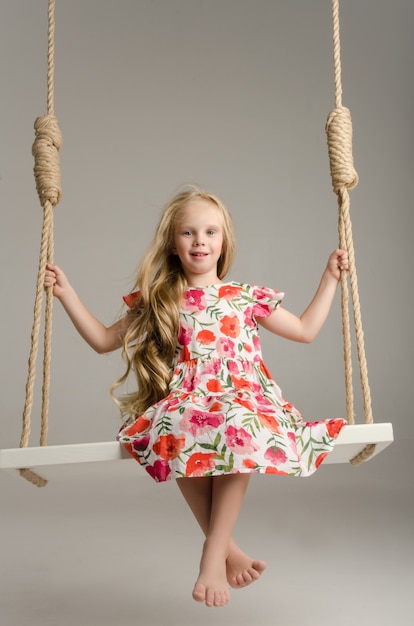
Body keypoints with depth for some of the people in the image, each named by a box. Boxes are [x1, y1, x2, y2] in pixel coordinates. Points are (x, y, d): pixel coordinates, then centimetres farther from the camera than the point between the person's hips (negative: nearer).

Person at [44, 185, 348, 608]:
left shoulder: (247, 298, 14)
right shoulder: (156, 301, 15)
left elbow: (306, 329, 21)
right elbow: (103, 340, 20)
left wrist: (330, 277, 18)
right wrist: (66, 293, 14)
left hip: (241, 400, 0)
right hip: (183, 404, 1)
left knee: (241, 429, -38)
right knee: (175, 432, -37)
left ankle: (212, 554, -26)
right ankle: (227, 547, -22)